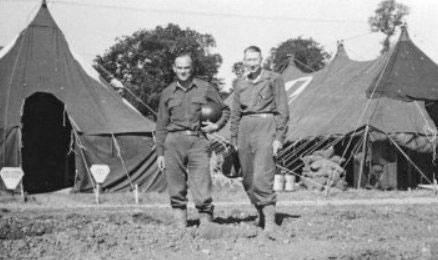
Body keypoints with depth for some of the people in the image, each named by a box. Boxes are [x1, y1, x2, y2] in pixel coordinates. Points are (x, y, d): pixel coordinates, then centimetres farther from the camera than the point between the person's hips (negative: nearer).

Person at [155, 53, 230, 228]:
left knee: (202, 190, -8)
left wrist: (216, 125, -1)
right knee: (176, 190, 1)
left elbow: (225, 110, 18)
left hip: (198, 141, -1)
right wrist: (160, 153, 9)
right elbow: (161, 126, 14)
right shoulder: (167, 93, 12)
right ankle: (181, 229, 7)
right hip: (174, 142, 2)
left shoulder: (205, 89, 8)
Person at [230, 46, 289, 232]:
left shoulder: (273, 80, 0)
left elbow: (283, 111, -2)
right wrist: (234, 140, 16)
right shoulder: (240, 83, 14)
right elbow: (235, 114, 19)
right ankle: (261, 214, 26)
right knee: (248, 180, 8)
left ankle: (270, 222, -12)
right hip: (245, 128, 6)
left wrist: (278, 138, -8)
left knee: (262, 178, -15)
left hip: (266, 125, -5)